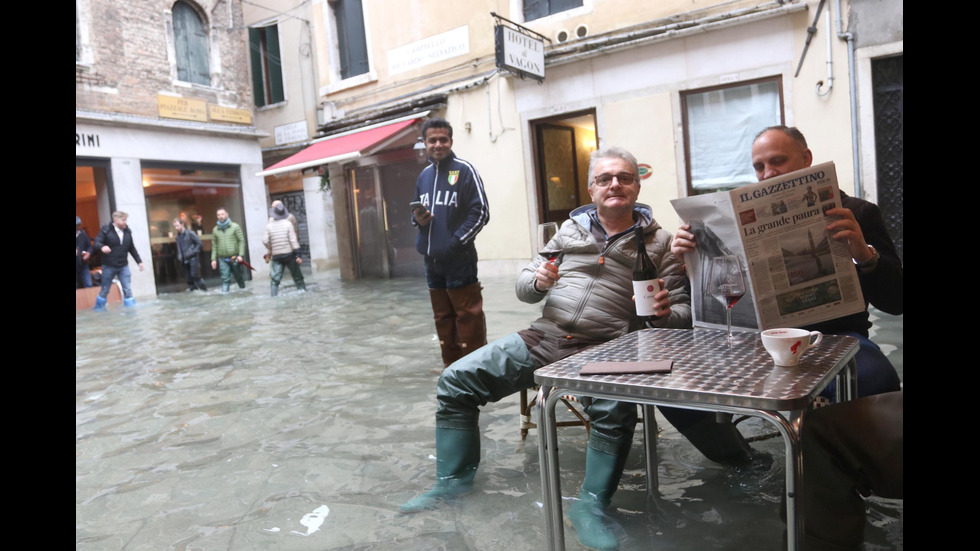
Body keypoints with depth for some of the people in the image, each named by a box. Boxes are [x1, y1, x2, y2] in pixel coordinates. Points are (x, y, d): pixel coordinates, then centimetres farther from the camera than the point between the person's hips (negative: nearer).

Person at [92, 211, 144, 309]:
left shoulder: (127, 231, 5)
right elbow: (96, 243, -14)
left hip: (123, 266, 3)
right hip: (108, 266, -3)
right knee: (104, 290, 10)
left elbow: (132, 248, 12)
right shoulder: (106, 230, -8)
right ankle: (97, 310, 29)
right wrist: (102, 247, -37)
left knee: (127, 290, -2)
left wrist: (139, 261, 11)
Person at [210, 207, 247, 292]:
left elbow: (241, 241, -2)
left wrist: (241, 255, -11)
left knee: (239, 277, 6)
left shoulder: (235, 227, 2)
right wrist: (213, 259, 7)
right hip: (223, 259, 2)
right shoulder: (215, 230, 11)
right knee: (225, 279, -4)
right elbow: (214, 246, 13)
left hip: (235, 258, -2)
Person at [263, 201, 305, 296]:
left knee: (275, 279, 1)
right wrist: (298, 255, -9)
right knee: (298, 277, 10)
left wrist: (270, 250, 16)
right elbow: (293, 240, -10)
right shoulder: (288, 223, -6)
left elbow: (265, 241, -3)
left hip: (276, 256, 1)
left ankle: (274, 296, -8)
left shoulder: (269, 225, 0)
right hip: (289, 254, -1)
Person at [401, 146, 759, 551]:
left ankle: (591, 505, -13)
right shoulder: (570, 230, 15)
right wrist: (538, 280, -7)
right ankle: (454, 481, 12)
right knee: (456, 381, -5)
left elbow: (684, 309, 6)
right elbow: (524, 287, 16)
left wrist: (665, 313, -17)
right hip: (544, 338, 4)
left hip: (604, 350, -4)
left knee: (617, 408, -37)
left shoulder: (659, 242, 7)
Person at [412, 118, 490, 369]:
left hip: (459, 260, -7)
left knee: (468, 319, -4)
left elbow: (480, 212, -9)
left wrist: (456, 242, -15)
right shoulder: (424, 175, 14)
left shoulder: (464, 170, -4)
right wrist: (417, 218, 1)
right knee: (443, 319, 13)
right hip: (431, 261, 7)